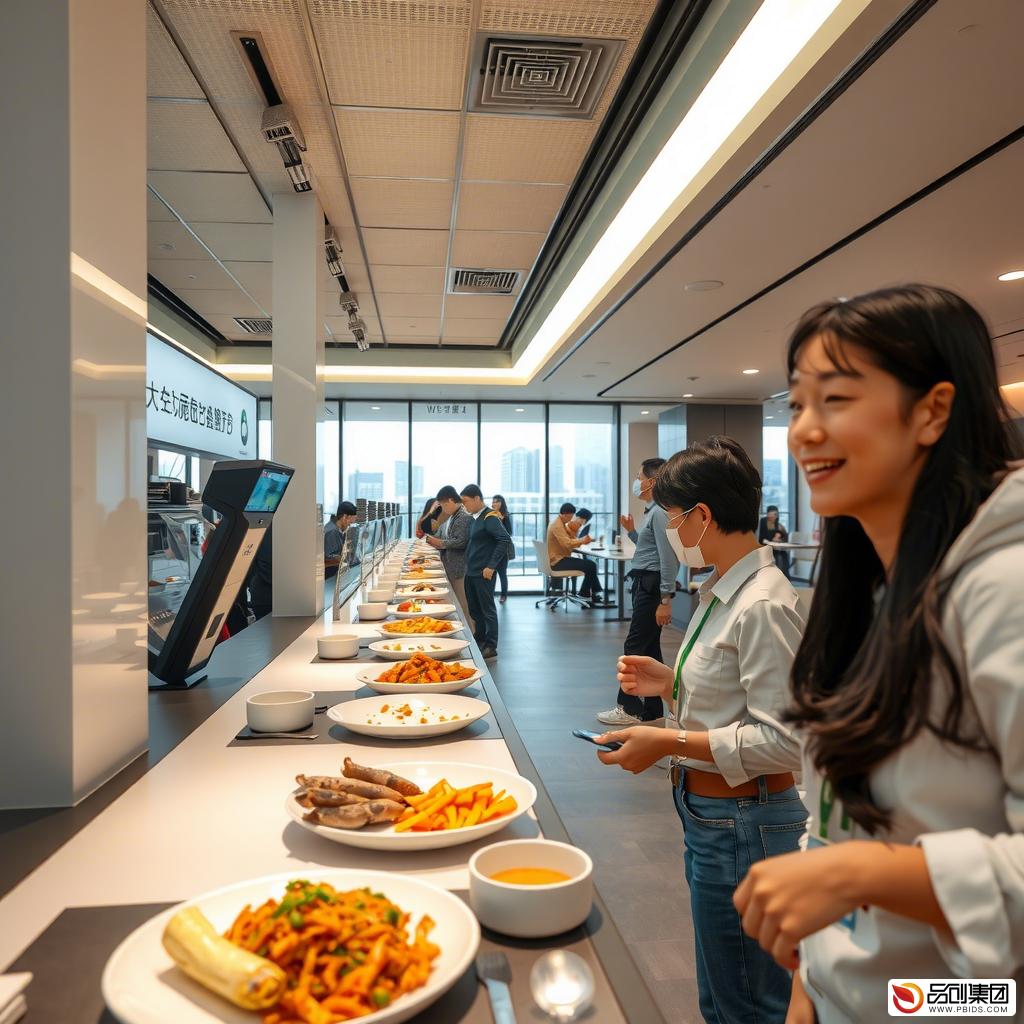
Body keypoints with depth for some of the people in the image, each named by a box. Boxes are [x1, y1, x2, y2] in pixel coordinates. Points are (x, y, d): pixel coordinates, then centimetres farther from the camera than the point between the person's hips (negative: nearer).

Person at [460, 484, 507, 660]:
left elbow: (504, 540, -23)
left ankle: (491, 648, 9)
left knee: (487, 610, 0)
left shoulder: (490, 517, -15)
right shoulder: (473, 518, 11)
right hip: (470, 571, 8)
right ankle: (478, 640, 30)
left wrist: (491, 566, -22)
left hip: (484, 573, -8)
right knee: (474, 609, 16)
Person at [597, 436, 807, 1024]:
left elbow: (782, 740, -25)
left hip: (743, 825, -9)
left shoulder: (764, 606, -23)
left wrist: (671, 743, -24)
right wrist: (670, 683, 2)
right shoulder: (726, 591, 7)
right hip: (711, 816, 9)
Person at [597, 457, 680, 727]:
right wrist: (631, 531, 14)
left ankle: (629, 707, 6)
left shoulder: (660, 512, -14)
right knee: (649, 649, 12)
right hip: (643, 584, 10)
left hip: (652, 586, -10)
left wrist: (665, 600, -22)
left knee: (634, 647, -4)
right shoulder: (651, 511, 17)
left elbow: (668, 558, -19)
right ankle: (652, 712, 18)